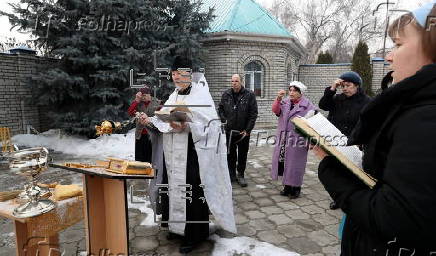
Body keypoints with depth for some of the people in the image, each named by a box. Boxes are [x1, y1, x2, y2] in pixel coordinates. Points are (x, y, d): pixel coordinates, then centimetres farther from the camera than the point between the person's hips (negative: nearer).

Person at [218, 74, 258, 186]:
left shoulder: (249, 95, -3)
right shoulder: (226, 95, 5)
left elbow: (253, 114, -5)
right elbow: (220, 109, 14)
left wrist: (247, 130, -9)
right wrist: (224, 121, -1)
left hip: (243, 131, -2)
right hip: (229, 131, 2)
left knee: (242, 154, 8)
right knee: (230, 154, 11)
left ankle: (241, 175, 22)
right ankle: (232, 175, 25)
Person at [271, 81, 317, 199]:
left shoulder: (307, 105, -5)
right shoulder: (284, 102, 10)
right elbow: (275, 110, -6)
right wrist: (278, 99, -22)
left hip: (298, 140, -5)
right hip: (283, 139, 5)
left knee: (295, 165, 2)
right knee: (284, 162, 11)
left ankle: (296, 188, 19)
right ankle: (287, 186, 26)